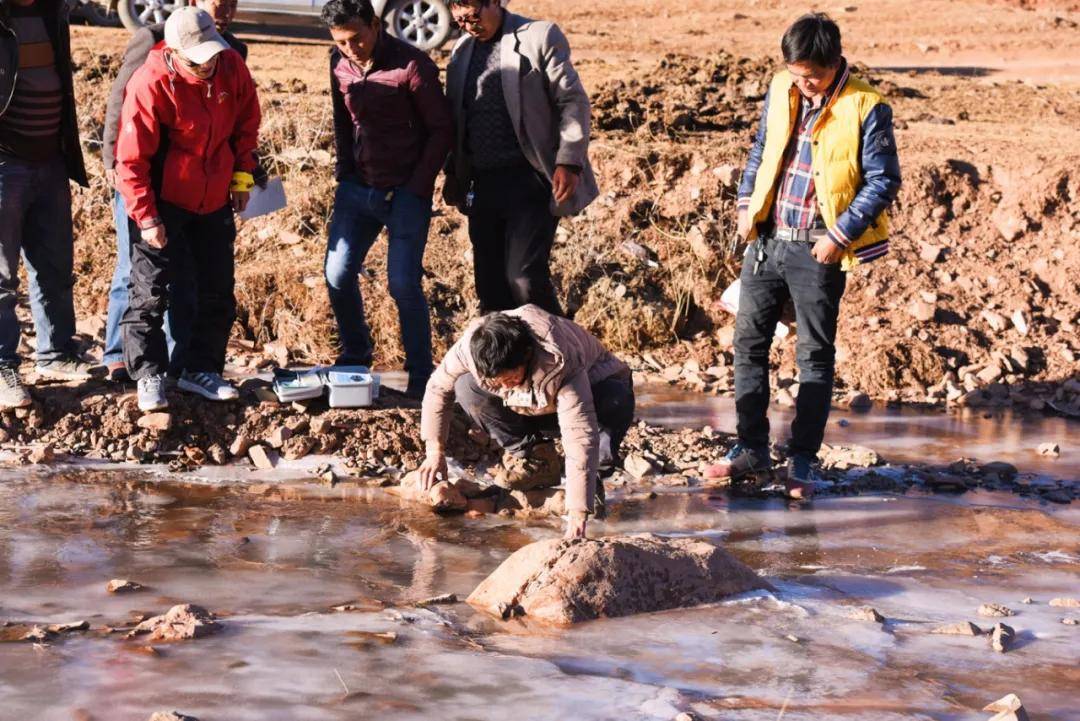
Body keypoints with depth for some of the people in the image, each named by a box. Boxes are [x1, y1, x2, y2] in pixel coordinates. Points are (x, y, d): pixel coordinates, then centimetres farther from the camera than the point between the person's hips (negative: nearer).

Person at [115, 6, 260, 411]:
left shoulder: (231, 67, -11)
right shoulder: (151, 85, -24)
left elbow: (246, 123, 8)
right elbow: (131, 158, -19)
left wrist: (242, 175, 6)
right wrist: (145, 216, -17)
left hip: (215, 198, 5)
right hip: (163, 201, -5)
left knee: (218, 289, 10)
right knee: (150, 292, -2)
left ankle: (202, 370, 22)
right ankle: (148, 375, 9)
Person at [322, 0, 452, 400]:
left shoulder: (412, 65, -15)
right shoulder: (339, 63, 2)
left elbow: (441, 128, -10)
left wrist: (417, 187, -13)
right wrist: (345, 169, 6)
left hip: (404, 192, -6)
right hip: (357, 187, 6)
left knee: (403, 284, -7)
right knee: (337, 276, 5)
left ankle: (421, 377, 5)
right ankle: (355, 355, 26)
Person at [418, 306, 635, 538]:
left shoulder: (560, 363, -42)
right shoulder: (471, 347, -30)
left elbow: (580, 439, -46)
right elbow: (438, 387, -10)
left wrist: (577, 518, -52)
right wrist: (435, 451, -17)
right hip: (531, 408, 4)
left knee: (617, 402, -40)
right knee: (466, 388, -23)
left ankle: (593, 477, -12)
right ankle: (533, 460, -7)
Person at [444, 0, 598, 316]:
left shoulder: (540, 36, -4)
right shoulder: (462, 50, 13)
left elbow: (573, 101, -7)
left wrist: (569, 162, -17)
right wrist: (453, 175, 18)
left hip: (530, 181, -6)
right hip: (483, 184, 6)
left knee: (524, 278, -17)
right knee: (491, 285, 8)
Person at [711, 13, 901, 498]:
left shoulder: (866, 109, -12)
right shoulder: (781, 90, 4)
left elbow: (883, 181, -10)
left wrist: (841, 234, -15)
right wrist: (747, 203, 7)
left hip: (817, 251, -6)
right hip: (766, 239, 6)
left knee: (814, 355, 3)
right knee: (749, 342, 8)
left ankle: (803, 460, 10)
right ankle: (752, 448, 19)